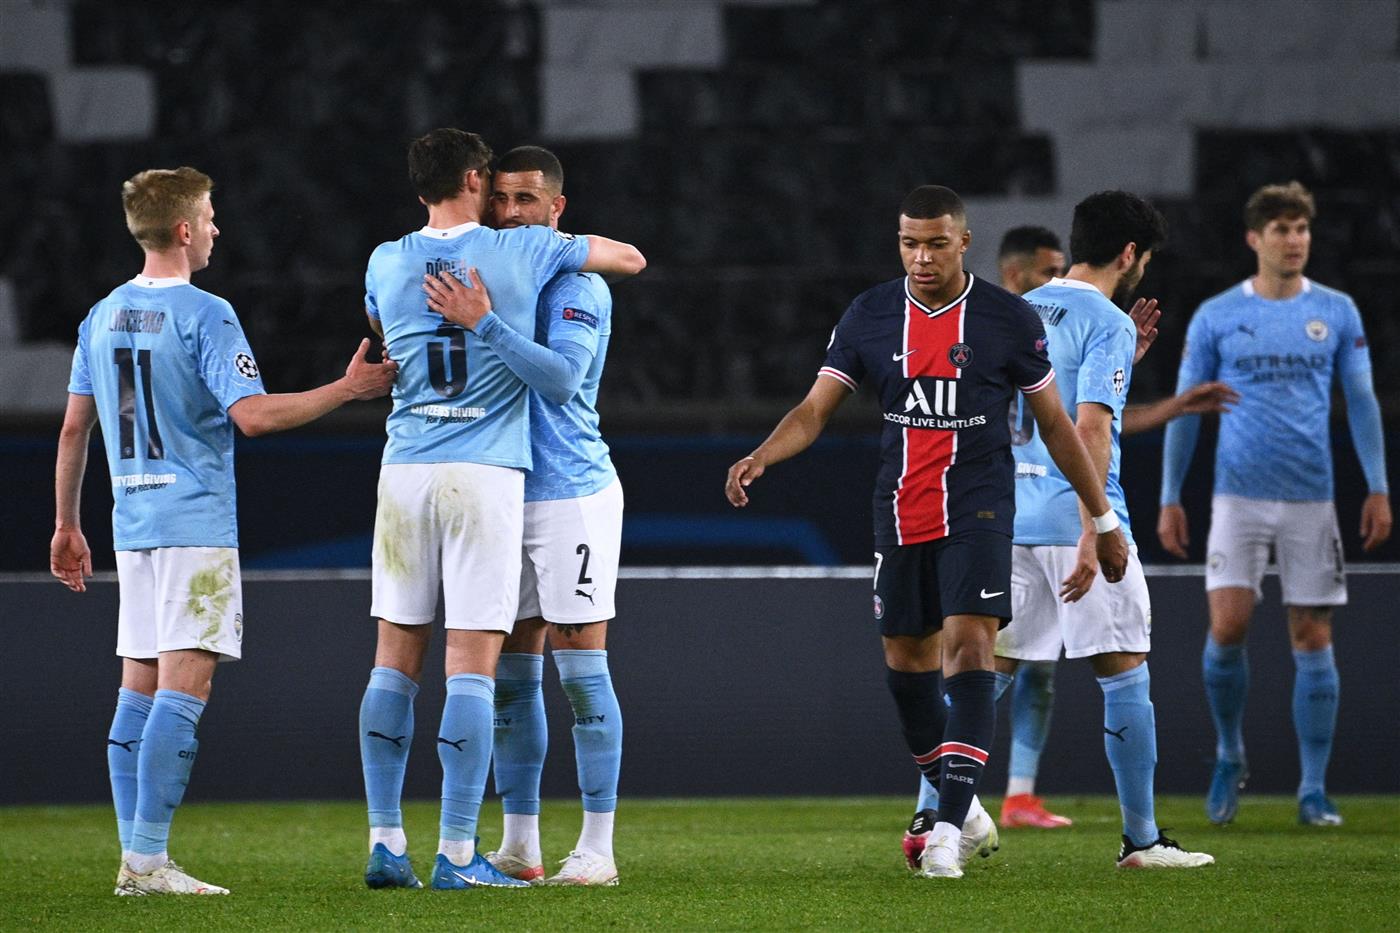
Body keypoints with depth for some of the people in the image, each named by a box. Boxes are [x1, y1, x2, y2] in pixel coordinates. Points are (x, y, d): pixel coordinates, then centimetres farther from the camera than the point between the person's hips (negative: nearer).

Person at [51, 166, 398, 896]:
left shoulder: (102, 318, 11)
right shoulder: (204, 315, -11)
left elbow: (74, 428, 14)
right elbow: (252, 415, -18)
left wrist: (67, 525, 21)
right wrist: (348, 389, -10)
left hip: (133, 526, 7)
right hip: (196, 523, -7)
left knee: (138, 691, 9)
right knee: (182, 691, -9)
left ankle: (135, 857, 8)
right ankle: (148, 859, -14)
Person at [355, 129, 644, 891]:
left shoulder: (387, 264, 7)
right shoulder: (522, 251, 0)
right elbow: (630, 258, 15)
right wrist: (563, 243, 31)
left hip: (405, 472, 3)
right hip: (485, 476, -3)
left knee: (396, 659, 8)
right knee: (473, 664, -4)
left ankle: (385, 842, 6)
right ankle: (456, 854, -7)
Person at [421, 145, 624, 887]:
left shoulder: (577, 287, -11)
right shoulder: (487, 279, 12)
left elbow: (560, 378, -26)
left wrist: (481, 323, -30)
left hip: (571, 494, -7)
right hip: (505, 494, 7)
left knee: (581, 674, -5)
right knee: (512, 677, 8)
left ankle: (597, 848, -2)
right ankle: (518, 846, 12)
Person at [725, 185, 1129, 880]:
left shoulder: (1008, 320, -4)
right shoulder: (870, 317, 2)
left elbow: (1055, 424, 4)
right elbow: (814, 410, 1)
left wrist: (1104, 519, 7)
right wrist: (760, 458, -19)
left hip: (977, 508, -4)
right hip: (901, 510, 4)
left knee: (968, 642, -17)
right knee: (906, 656, 8)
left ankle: (949, 829, -20)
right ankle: (959, 807, 26)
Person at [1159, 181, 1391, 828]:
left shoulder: (1337, 313, 5)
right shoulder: (1215, 317, 3)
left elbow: (1362, 402, 8)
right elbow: (1185, 409, 7)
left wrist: (1378, 489, 0)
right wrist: (1169, 498, 5)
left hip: (1312, 498, 1)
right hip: (1238, 495, -1)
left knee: (1312, 639, 0)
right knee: (1227, 625, -14)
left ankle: (1313, 791, 5)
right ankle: (1229, 755, 10)